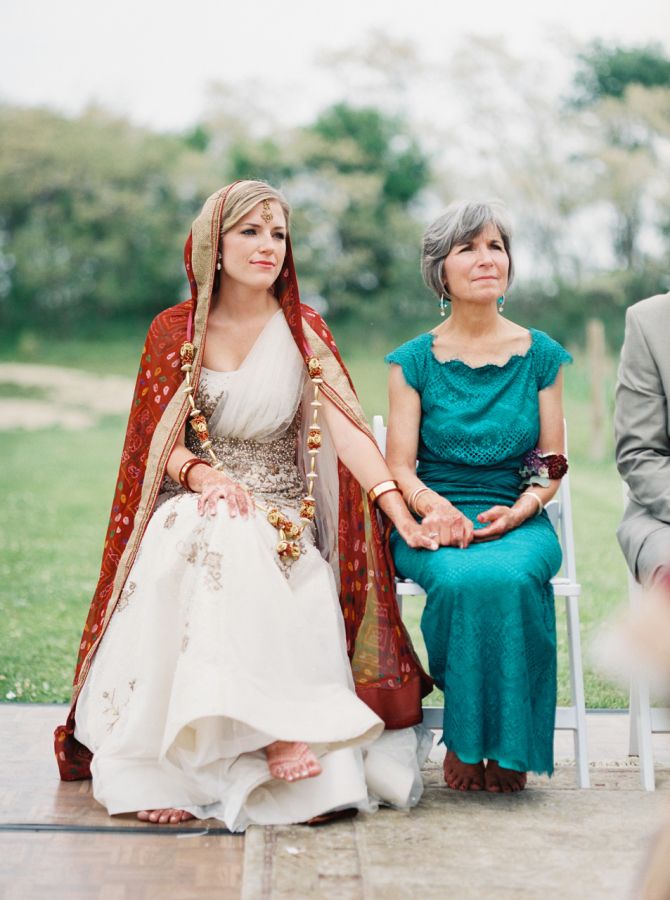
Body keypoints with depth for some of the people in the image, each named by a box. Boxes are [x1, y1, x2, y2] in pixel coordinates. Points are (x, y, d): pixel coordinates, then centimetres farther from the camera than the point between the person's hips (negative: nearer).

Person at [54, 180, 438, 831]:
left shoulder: (302, 331, 6)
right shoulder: (175, 330, 8)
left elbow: (346, 428, -6)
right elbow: (161, 443, 5)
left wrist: (399, 510, -22)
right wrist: (204, 475, -19)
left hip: (282, 518, 0)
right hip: (194, 505, 0)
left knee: (240, 546, -34)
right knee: (216, 536, -35)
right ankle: (282, 739, -38)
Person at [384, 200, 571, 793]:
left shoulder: (540, 355, 10)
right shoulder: (414, 361, 7)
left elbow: (553, 465, 9)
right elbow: (398, 465, 1)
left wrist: (518, 512, -11)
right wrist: (434, 506, -21)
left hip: (519, 521, 1)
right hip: (432, 521, 0)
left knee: (508, 578, -35)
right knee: (462, 580, -35)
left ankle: (506, 745, -19)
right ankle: (463, 741, -16)